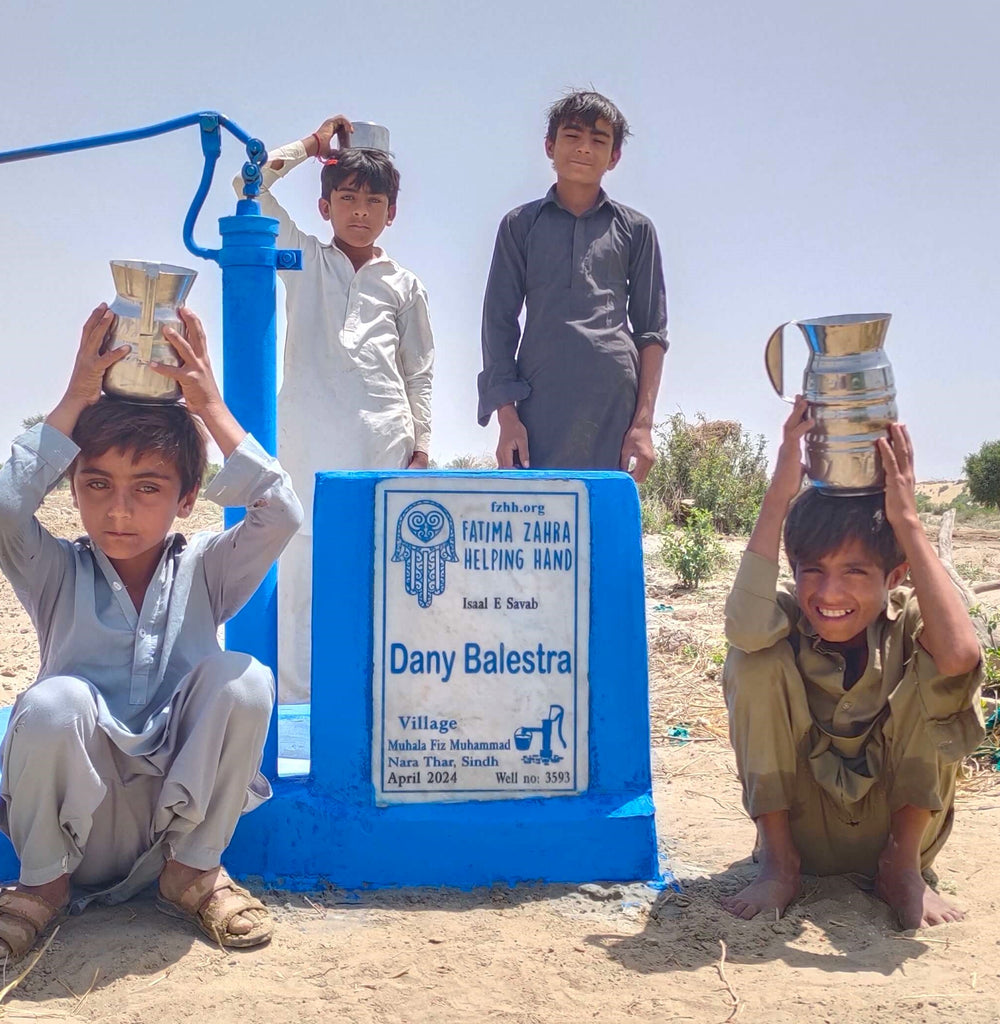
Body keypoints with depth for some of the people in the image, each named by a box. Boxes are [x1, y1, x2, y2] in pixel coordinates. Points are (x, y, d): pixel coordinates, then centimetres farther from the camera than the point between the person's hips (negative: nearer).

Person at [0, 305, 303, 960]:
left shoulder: (203, 572, 0)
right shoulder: (58, 575, 0)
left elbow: (282, 513, -16)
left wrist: (211, 409, -15)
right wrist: (74, 406, -17)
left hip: (184, 809, 1)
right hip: (80, 830, 0)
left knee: (243, 679, -26)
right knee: (54, 700, -32)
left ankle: (195, 872, -5)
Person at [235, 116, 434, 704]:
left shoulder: (404, 286, 17)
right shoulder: (304, 260, 15)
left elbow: (420, 372, 17)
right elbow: (251, 185, 7)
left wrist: (421, 446, 9)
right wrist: (313, 144, 17)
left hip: (384, 440, 1)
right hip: (310, 437, -1)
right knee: (303, 562, -5)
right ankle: (298, 696, 0)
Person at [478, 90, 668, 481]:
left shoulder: (634, 229, 15)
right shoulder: (521, 224, 14)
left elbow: (651, 331, 12)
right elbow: (499, 323, 10)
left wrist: (643, 422, 2)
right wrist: (506, 416, -1)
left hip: (614, 406, 1)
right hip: (539, 407, 0)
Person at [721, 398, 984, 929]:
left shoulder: (909, 620, -17)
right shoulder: (789, 621, -15)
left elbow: (960, 654, -43)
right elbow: (744, 627, -41)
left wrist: (905, 518, -38)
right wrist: (781, 493, -38)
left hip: (898, 822, 0)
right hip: (803, 823, 1)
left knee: (934, 669, -25)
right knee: (756, 659, -25)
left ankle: (902, 865, -7)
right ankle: (778, 862, -9)